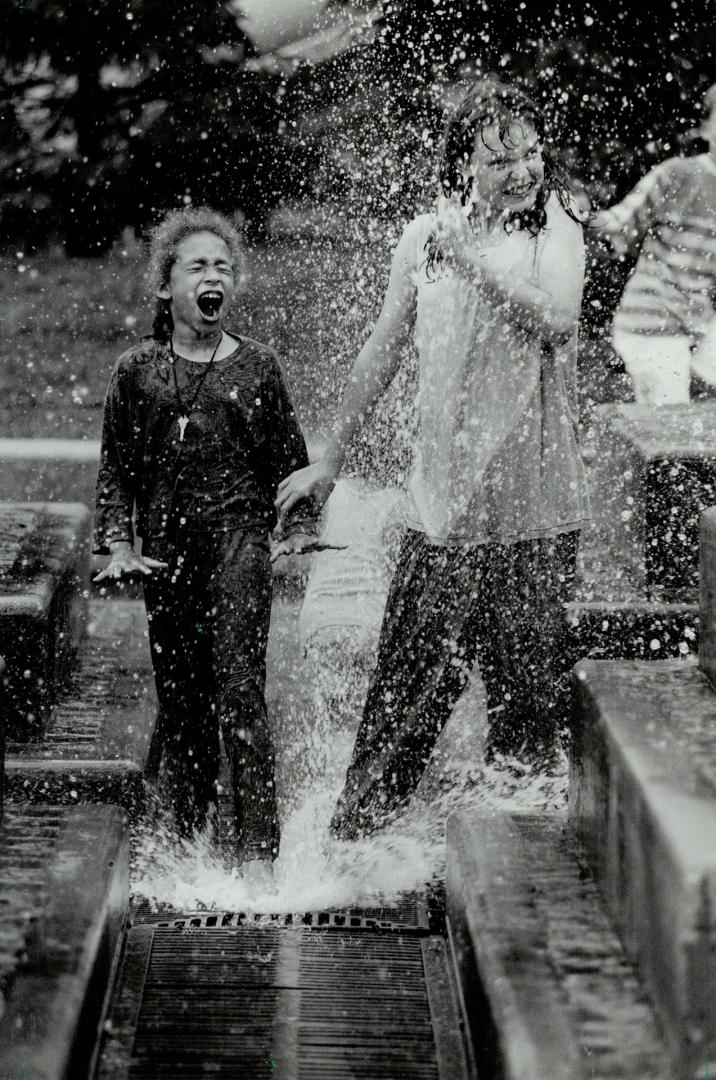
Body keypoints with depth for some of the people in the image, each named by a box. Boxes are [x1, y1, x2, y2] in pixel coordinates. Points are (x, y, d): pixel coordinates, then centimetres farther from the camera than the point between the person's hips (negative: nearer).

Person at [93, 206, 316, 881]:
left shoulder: (256, 366, 5)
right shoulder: (136, 371, 7)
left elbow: (291, 459, 12)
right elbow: (115, 467, 10)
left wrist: (297, 533, 3)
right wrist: (117, 544, 0)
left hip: (239, 540, -2)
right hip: (165, 552, 2)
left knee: (240, 694, -11)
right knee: (179, 704, 8)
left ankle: (258, 849, -10)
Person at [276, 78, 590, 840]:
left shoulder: (555, 226, 0)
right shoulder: (425, 237, 6)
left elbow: (557, 316, -20)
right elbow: (381, 355, 15)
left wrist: (471, 255, -20)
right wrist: (330, 460, 20)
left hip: (535, 510, -1)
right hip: (443, 505, 1)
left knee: (530, 686, 5)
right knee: (408, 690, 3)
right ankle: (353, 835, 14)